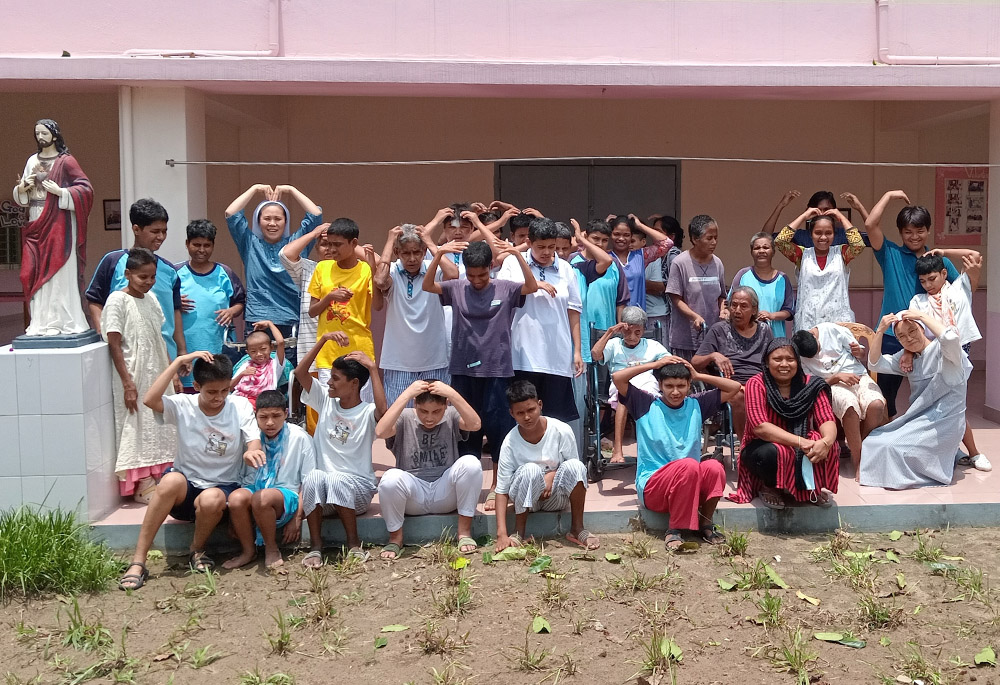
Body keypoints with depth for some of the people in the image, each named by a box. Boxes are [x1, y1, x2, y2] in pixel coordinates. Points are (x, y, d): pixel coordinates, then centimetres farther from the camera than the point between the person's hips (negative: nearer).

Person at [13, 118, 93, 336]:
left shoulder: (66, 161, -2)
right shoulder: (32, 161, 14)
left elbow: (86, 188, -8)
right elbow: (20, 195, 19)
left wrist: (60, 191, -16)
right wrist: (22, 188, -2)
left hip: (58, 224, -6)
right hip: (35, 224, 6)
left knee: (59, 271, -5)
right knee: (34, 273, 2)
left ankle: (61, 322, -1)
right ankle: (40, 323, 7)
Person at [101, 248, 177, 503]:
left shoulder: (151, 300, 9)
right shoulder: (118, 300, -10)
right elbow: (114, 345, -13)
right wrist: (127, 383, -18)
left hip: (156, 376, 7)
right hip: (134, 378, -7)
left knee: (158, 427, 10)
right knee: (137, 426, -2)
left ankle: (155, 478, 20)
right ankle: (142, 485, 5)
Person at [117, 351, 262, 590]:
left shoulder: (240, 407, -4)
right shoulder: (183, 406, -6)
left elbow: (254, 443, -12)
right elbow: (149, 400, -25)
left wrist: (252, 452, -38)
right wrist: (179, 362, -25)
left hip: (222, 487, 0)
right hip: (184, 489, 0)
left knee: (211, 500, -37)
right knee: (172, 480, -36)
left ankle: (197, 550, -3)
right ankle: (138, 562, -28)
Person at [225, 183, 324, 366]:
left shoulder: (296, 243, 9)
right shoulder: (251, 244, 11)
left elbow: (316, 215, 2)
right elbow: (231, 214, 3)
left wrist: (291, 190, 8)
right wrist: (255, 189, 9)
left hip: (291, 326, 0)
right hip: (255, 325, 0)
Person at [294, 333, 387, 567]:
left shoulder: (368, 412, -6)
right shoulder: (326, 401, 8)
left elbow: (383, 411, -31)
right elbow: (300, 372, -2)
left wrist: (373, 368, -26)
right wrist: (324, 339, -10)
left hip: (358, 488, -3)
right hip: (322, 495, 3)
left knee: (336, 480, -36)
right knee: (313, 477, -31)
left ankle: (354, 543, -17)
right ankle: (315, 546, -20)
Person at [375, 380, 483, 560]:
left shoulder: (451, 417, 1)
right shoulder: (404, 418, -3)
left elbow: (475, 424, -20)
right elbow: (380, 432, -24)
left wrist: (452, 394, -25)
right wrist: (406, 394, -25)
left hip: (446, 494, 1)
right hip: (413, 497, -1)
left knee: (471, 463, -27)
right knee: (391, 478, -34)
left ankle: (464, 531, -9)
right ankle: (395, 537, -6)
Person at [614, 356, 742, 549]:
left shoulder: (696, 404, 8)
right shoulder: (646, 404, 0)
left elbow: (734, 387, 7)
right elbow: (617, 377, -12)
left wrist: (698, 375, 4)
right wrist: (654, 364, -5)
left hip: (692, 486, 3)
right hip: (652, 486, -3)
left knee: (714, 467, -29)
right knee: (689, 465, -34)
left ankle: (705, 524, -8)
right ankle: (674, 531, -19)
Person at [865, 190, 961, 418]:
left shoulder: (940, 261, 6)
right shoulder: (890, 255, 1)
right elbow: (870, 225, -12)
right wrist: (889, 195, -6)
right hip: (893, 336, -1)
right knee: (884, 395, 7)